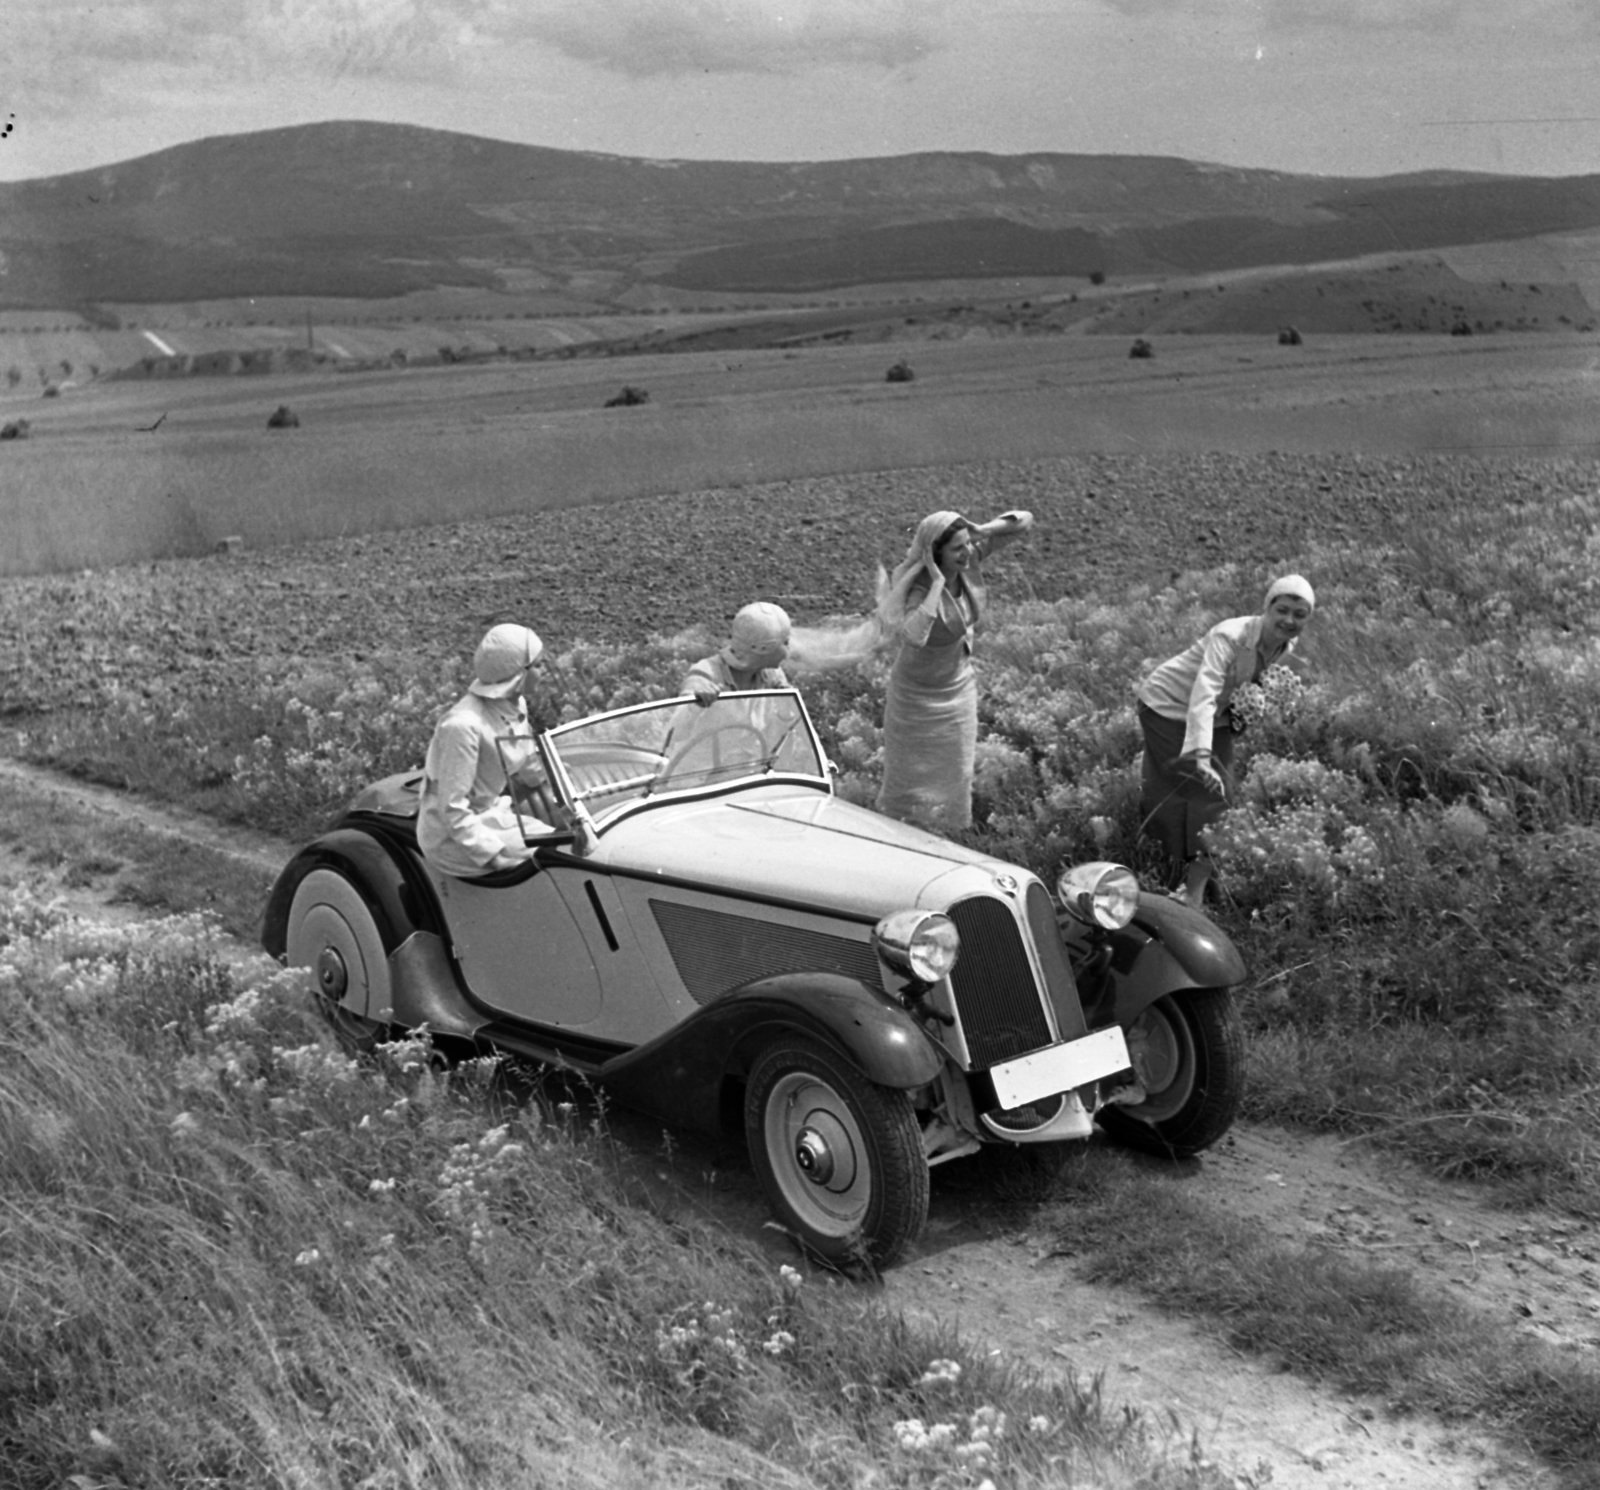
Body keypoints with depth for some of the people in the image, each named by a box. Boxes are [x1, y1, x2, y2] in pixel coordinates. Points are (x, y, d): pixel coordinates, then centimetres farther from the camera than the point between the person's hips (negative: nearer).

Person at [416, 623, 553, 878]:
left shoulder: (515, 707, 1)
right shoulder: (463, 725, -26)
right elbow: (452, 809, -23)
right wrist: (494, 854, -24)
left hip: (489, 812, 9)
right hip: (452, 838, -9)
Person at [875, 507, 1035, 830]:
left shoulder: (971, 556, -17)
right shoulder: (920, 588, -33)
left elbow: (1024, 521, -11)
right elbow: (913, 635, -54)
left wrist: (980, 530, -27)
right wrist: (938, 582, -45)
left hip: (959, 686, 6)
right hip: (919, 692, -6)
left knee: (954, 774, 19)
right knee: (910, 776, 13)